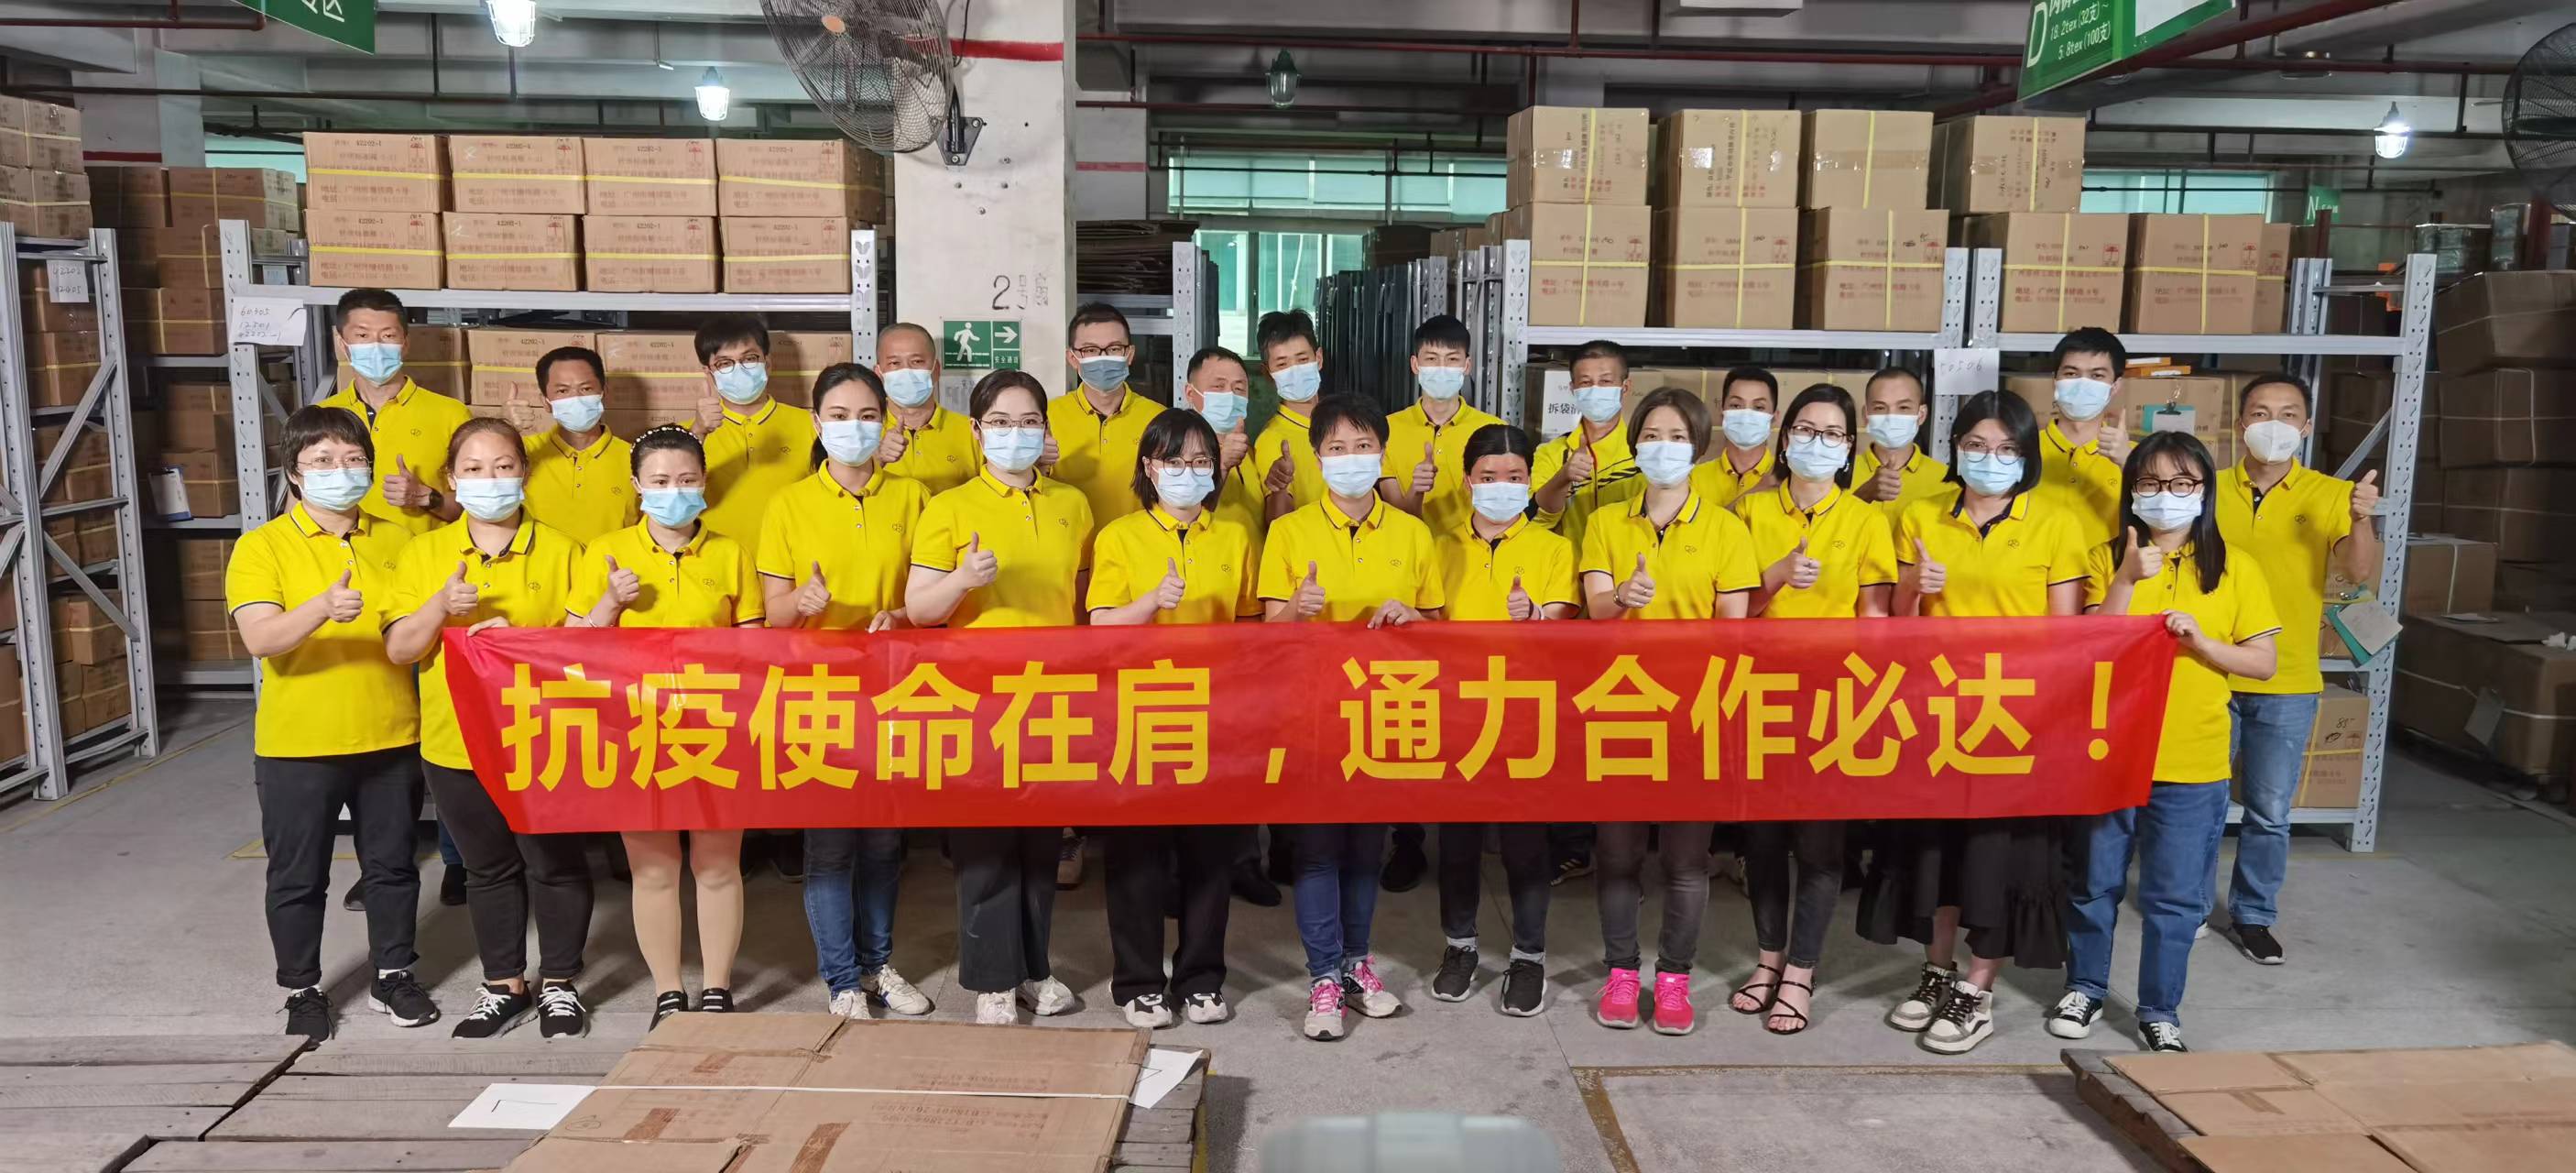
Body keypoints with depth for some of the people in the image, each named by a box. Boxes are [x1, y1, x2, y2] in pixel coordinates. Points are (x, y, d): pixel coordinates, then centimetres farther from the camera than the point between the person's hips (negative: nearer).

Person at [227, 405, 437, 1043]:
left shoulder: (395, 539, 5)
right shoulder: (263, 546, -7)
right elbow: (261, 639, -20)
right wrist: (323, 608, -37)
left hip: (391, 738, 3)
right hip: (298, 745, -3)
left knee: (392, 864, 15)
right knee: (297, 876, 10)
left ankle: (393, 973, 31)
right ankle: (302, 990, 27)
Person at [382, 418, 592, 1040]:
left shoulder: (559, 549, -3)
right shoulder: (425, 552, 4)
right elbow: (398, 649, -1)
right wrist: (440, 606, -19)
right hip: (456, 741, 3)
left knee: (554, 862, 7)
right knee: (488, 867, 16)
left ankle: (559, 983, 25)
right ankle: (505, 986, 30)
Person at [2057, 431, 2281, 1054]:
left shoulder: (2236, 569, 1)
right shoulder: (2107, 559, 1)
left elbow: (2264, 663, 0)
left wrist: (2201, 642, -16)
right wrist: (2127, 581, -18)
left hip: (2192, 764, 0)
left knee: (2176, 897, 8)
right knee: (2095, 883, 13)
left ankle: (2160, 1009, 24)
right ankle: (2085, 986, 31)